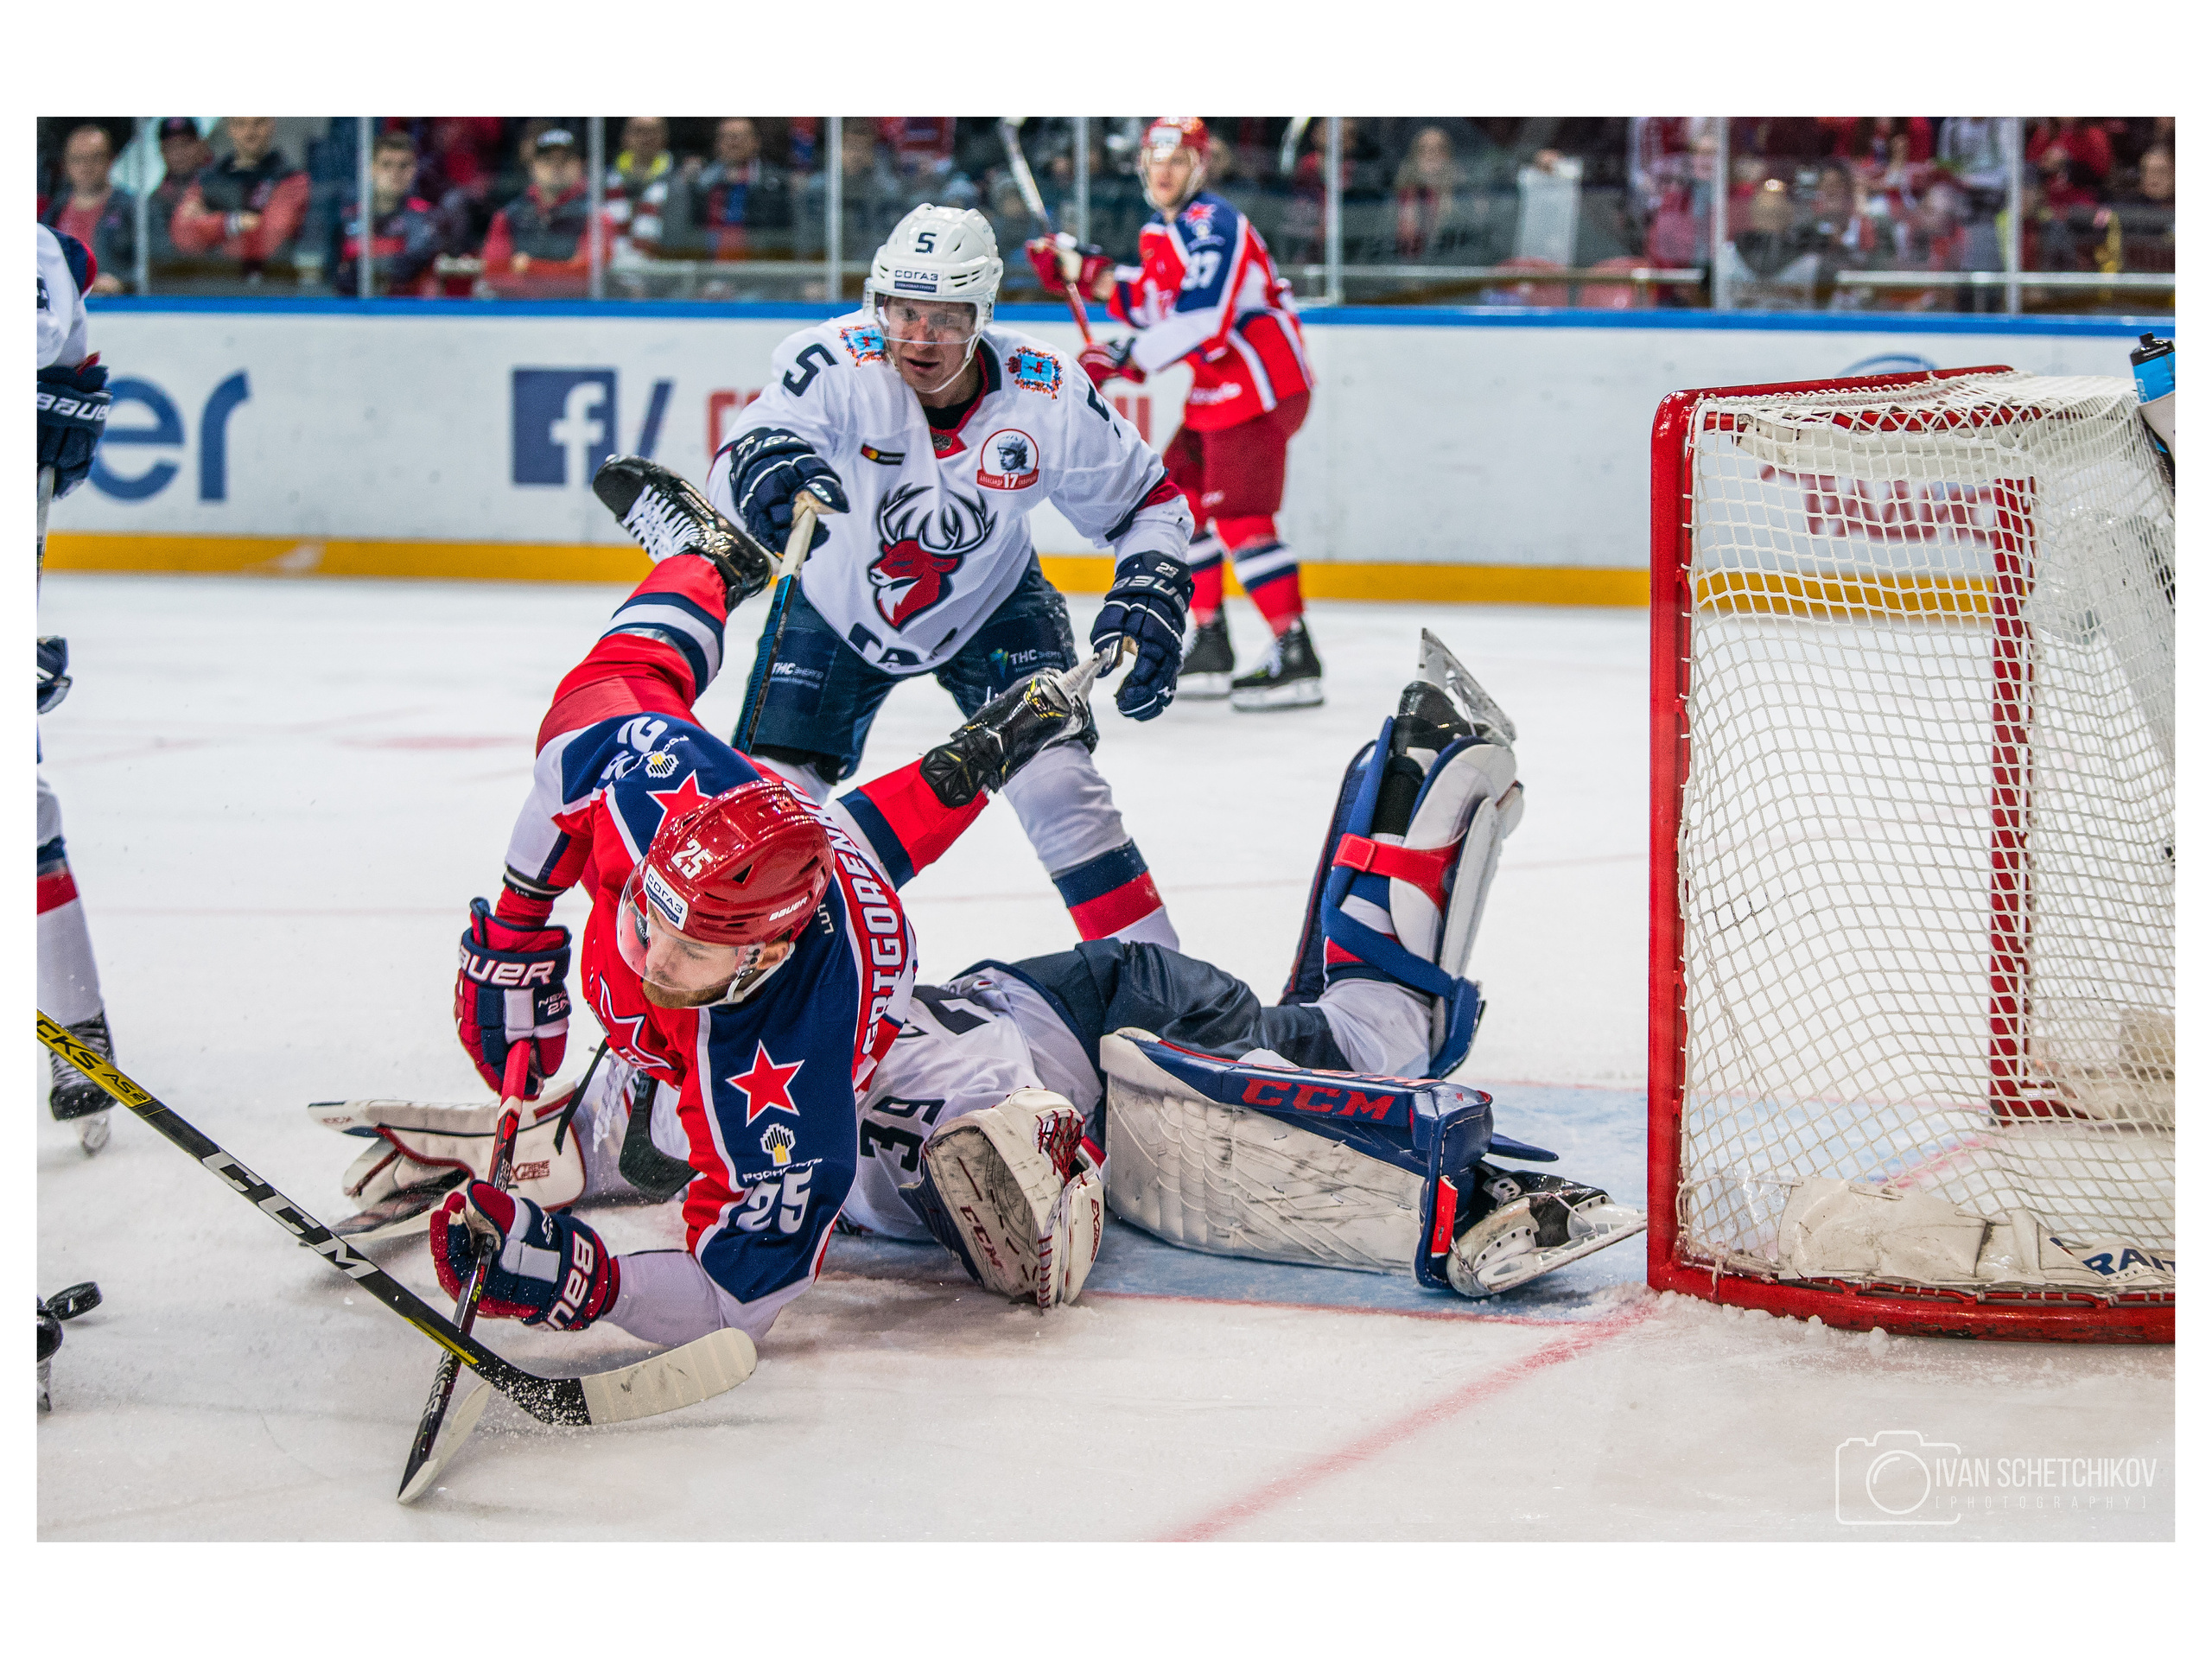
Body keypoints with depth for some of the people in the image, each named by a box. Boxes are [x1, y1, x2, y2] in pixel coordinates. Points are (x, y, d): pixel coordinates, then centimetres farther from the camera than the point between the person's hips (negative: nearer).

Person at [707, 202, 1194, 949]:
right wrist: (763, 466, -70)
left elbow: (1148, 501, -8)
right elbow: (741, 462, -46)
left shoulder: (1047, 396, -24)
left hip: (990, 606, 0)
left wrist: (1151, 593, -26)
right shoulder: (837, 363, -31)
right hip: (839, 606, 0)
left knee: (1056, 784, -14)